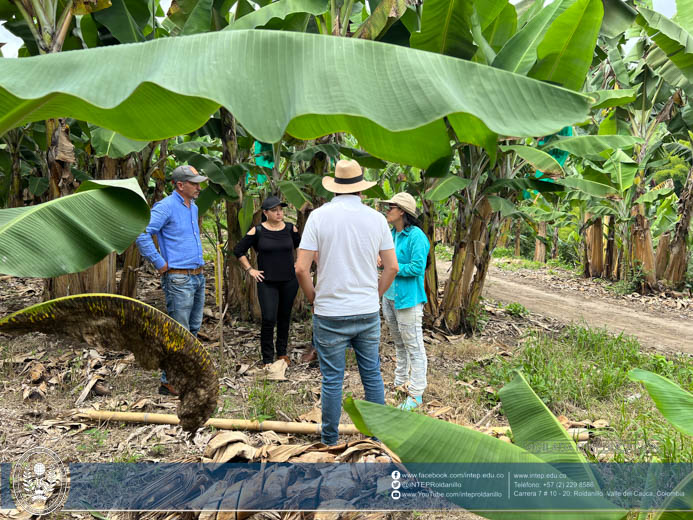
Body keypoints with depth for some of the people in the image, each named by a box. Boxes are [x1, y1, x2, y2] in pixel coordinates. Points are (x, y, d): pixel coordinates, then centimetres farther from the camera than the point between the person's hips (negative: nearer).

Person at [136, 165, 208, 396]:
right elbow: (142, 233, -23)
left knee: (193, 329, 15)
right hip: (179, 279, -9)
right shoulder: (166, 207, -13)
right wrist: (160, 264, -18)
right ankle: (169, 382, 7)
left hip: (198, 276, 9)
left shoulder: (193, 208, 15)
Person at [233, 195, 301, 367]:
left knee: (284, 317, 13)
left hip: (289, 281, 3)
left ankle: (282, 352, 30)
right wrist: (249, 269, -1)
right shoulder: (257, 231, -5)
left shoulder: (290, 229, 2)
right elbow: (238, 250, 4)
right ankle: (267, 359, 3)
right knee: (268, 319, -9)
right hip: (267, 282, -3)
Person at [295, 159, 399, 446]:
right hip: (368, 313, 3)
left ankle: (330, 438, 23)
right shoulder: (376, 218, 1)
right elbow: (392, 267, 4)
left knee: (332, 380, 9)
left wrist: (314, 300, 4)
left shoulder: (319, 216, -7)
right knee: (372, 375, 15)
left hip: (330, 314, -2)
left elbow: (301, 268, -11)